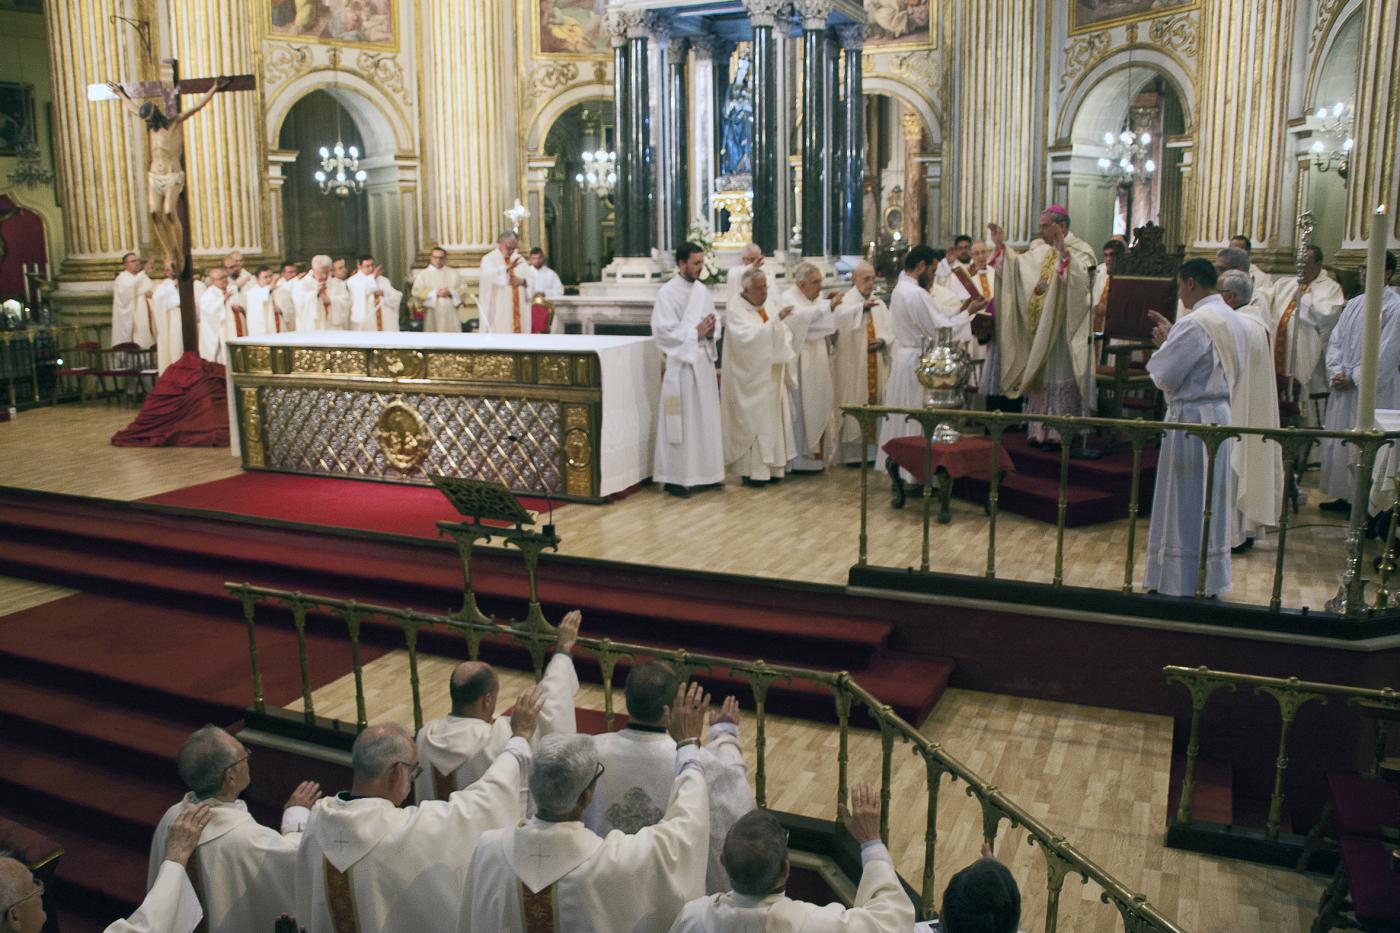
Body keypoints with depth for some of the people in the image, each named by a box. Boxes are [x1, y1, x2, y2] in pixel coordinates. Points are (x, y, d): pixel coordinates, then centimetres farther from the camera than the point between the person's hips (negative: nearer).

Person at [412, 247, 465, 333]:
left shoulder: (454, 273, 12)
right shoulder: (422, 275, 6)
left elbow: (463, 291, 7)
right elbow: (417, 293, -3)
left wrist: (450, 292, -12)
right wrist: (435, 293, -13)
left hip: (451, 316, 1)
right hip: (432, 316, -1)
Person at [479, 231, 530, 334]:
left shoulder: (519, 259, 15)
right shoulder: (489, 259, -3)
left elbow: (531, 280, 12)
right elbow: (488, 275, -26)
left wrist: (523, 281, -11)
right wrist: (507, 268, -38)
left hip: (518, 309, 5)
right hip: (498, 312, -5)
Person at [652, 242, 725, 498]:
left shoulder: (702, 290, 11)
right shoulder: (668, 292, -9)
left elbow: (714, 321, 15)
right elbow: (663, 330, -15)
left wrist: (711, 331, -8)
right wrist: (696, 332, -16)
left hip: (703, 360, 7)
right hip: (681, 363, -7)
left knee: (704, 418, 10)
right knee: (681, 421, -4)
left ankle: (701, 471, 21)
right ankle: (674, 478, 2)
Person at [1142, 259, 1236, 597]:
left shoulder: (1194, 323, -19)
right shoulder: (1229, 318, 9)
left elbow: (1165, 375, -17)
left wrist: (1164, 343, 0)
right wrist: (1173, 337, 13)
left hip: (1192, 418, -9)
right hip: (1222, 416, 9)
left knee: (1185, 504, 1)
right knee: (1212, 503, 15)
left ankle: (1180, 582, 9)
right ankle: (1212, 580, 23)